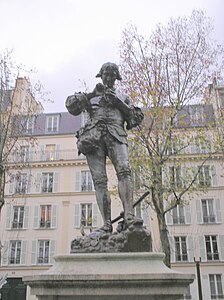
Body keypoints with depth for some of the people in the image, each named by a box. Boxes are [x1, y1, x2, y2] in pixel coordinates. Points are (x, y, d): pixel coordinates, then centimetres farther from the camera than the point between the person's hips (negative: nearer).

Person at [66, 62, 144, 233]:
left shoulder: (123, 97, 30)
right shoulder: (91, 96, 29)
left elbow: (138, 118, 18)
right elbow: (71, 106, 15)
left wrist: (120, 103, 5)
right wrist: (91, 95, 2)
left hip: (116, 135, 0)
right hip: (93, 137, 1)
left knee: (124, 170, -26)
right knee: (99, 180, -13)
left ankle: (129, 217, -36)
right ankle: (107, 224, -18)